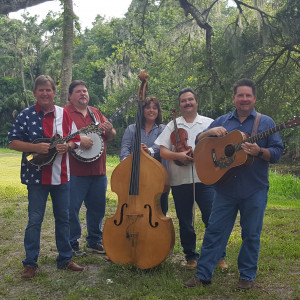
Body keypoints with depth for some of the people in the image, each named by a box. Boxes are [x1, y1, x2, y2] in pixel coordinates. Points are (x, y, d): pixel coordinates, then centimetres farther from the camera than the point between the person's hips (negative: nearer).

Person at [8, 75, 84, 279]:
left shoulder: (64, 114, 5)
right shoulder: (26, 115, -4)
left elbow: (75, 139, 11)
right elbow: (13, 142, -6)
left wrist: (68, 146, -11)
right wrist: (35, 147, -20)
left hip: (62, 175, 3)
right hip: (36, 175, -3)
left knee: (63, 217, 11)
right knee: (35, 219, 2)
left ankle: (65, 258, 25)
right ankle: (30, 263, 15)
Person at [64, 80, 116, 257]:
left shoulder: (96, 113, 17)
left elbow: (111, 137, 18)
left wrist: (109, 130, -4)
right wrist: (78, 140, -26)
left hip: (98, 171, 6)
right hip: (75, 172, -6)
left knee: (98, 207, 14)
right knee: (71, 208, -1)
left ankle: (95, 241, 30)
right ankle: (72, 244, 15)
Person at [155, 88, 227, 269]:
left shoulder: (210, 123, 10)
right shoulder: (173, 126, 13)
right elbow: (163, 152, 5)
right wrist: (178, 156, -13)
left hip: (205, 179, -2)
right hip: (180, 181, 2)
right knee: (185, 221, 9)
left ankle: (219, 256, 11)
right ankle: (191, 256, 23)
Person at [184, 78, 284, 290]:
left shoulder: (266, 123, 3)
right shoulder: (222, 121, 10)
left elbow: (278, 152, -2)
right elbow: (200, 142, 10)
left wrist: (259, 151, -21)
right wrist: (211, 132, -10)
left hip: (254, 190, -2)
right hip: (226, 188, 2)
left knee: (251, 234, 8)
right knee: (214, 231, 4)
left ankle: (247, 276, 23)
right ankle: (203, 274, 13)